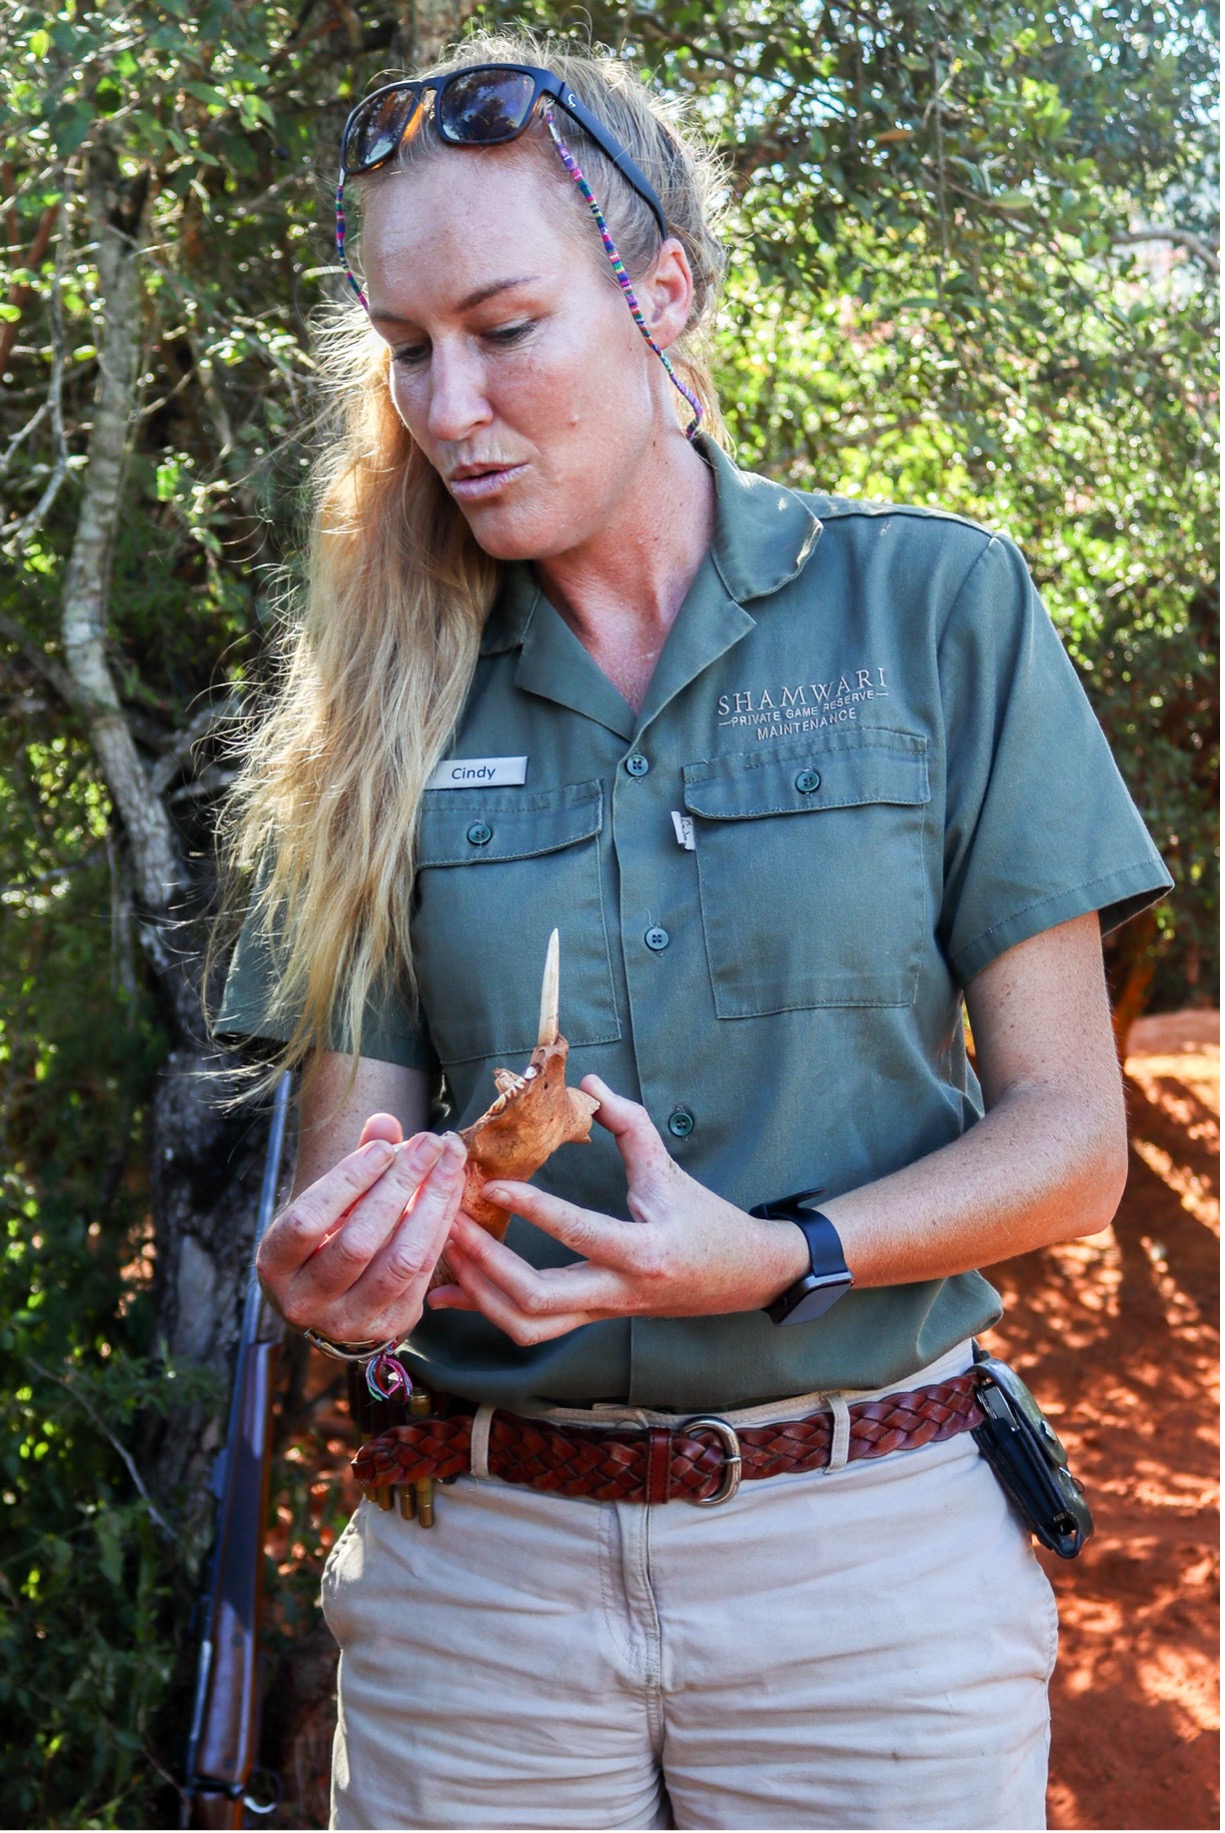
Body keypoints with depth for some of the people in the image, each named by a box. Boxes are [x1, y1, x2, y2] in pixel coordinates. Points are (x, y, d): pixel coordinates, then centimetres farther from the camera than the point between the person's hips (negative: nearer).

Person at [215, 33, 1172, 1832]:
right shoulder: (388, 697, 2)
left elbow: (1069, 1140, -4)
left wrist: (777, 1260, -21)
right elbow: (350, 1129, 1)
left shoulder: (937, 609, -4)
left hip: (869, 1559, -1)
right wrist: (336, 1261, -22)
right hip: (475, 1561, 2)